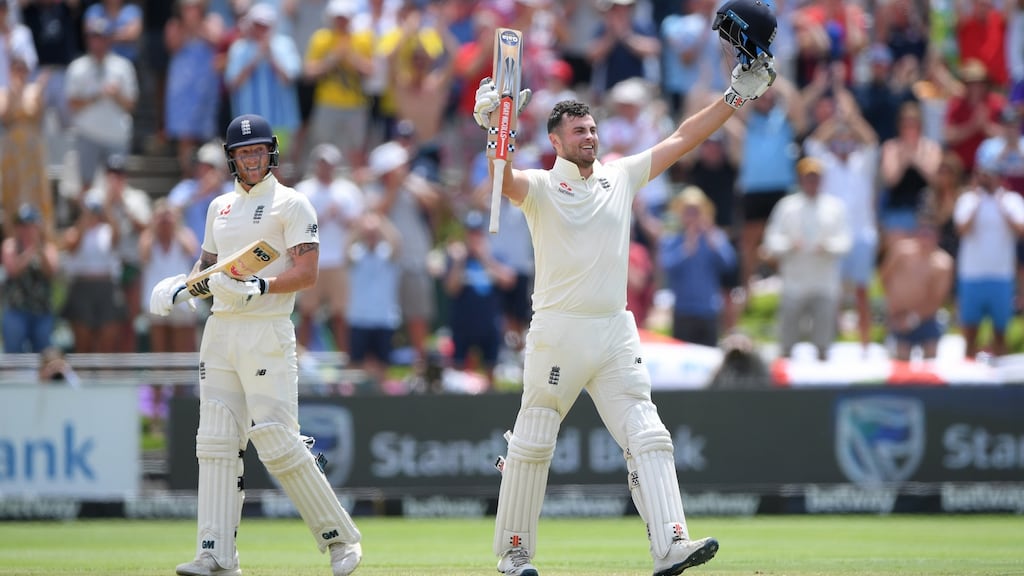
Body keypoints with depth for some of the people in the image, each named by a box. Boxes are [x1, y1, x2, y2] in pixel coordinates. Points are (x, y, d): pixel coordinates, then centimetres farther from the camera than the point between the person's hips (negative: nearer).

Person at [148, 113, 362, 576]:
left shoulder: (291, 204, -2)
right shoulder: (221, 207, 19)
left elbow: (306, 273, -11)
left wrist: (258, 288, -25)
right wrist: (183, 283, 7)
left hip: (266, 333, -7)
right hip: (219, 330, 7)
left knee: (278, 441, -12)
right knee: (216, 442, -1)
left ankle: (340, 537, 0)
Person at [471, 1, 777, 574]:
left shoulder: (622, 178, 13)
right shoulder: (540, 188, -1)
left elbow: (682, 140, 12)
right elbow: (504, 179, -22)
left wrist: (739, 94, 7)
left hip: (616, 333, 4)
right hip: (558, 332, -4)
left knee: (648, 438, -7)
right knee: (532, 444, 1)